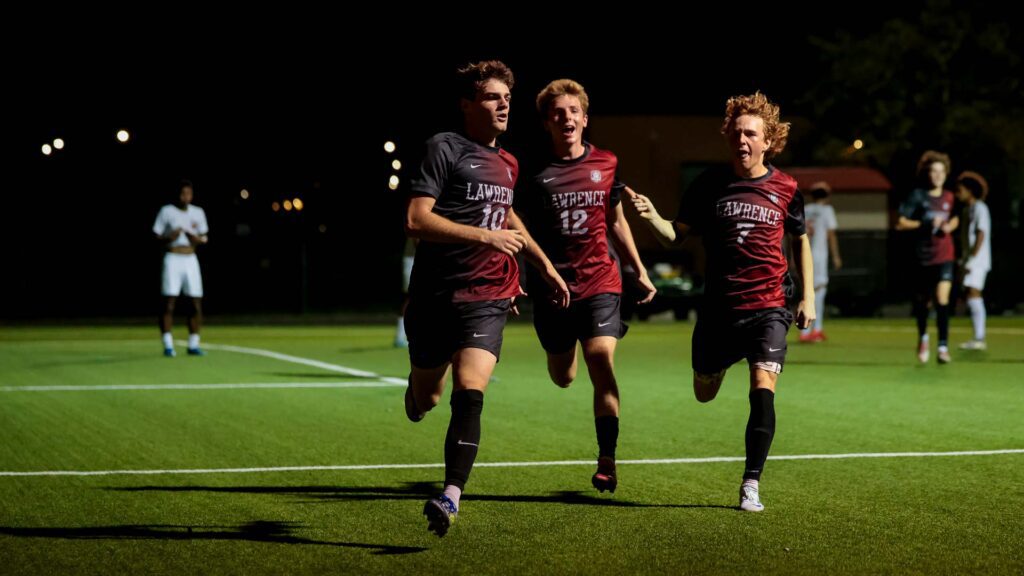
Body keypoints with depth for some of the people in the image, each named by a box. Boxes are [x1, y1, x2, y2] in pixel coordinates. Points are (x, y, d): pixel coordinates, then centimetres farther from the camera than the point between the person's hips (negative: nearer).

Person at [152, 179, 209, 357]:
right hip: (173, 259, -4)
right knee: (169, 303, -11)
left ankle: (193, 344, 9)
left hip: (191, 260, 4)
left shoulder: (198, 213, 11)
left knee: (196, 304, 0)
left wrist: (198, 239, -5)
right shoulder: (166, 211, 0)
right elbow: (156, 237, 0)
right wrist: (168, 238, -20)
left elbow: (205, 238, 18)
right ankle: (168, 345, -9)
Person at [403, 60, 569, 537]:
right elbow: (416, 220, -17)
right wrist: (485, 236, -21)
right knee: (425, 399, 11)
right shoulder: (445, 148, -7)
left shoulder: (506, 164, 14)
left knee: (468, 394, -17)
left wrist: (546, 266, 34)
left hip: (487, 298, 3)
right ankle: (418, 390, 50)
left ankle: (450, 498, -21)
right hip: (435, 296, -3)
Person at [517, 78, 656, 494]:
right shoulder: (535, 172, -5)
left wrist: (640, 271, 18)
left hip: (600, 281, 0)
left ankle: (607, 460, -14)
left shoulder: (606, 164, 3)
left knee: (600, 358, -19)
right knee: (563, 378, 12)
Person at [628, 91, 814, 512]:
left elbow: (801, 240, 13)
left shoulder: (785, 189, -2)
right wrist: (651, 216, -19)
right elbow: (676, 235, 2)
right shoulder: (709, 185, -2)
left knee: (763, 389, -19)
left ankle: (751, 485, -10)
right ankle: (723, 362, 54)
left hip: (767, 308, -1)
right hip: (718, 308, 2)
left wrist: (808, 297, 9)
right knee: (704, 395, 15)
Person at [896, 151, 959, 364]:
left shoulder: (948, 197, 4)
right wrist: (925, 224, -19)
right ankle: (923, 336, 40)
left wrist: (950, 226, -1)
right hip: (923, 257, -1)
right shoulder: (917, 196, -6)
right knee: (923, 302, 11)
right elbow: (900, 223, -8)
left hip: (945, 258, 1)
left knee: (942, 300, -15)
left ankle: (943, 348, -13)